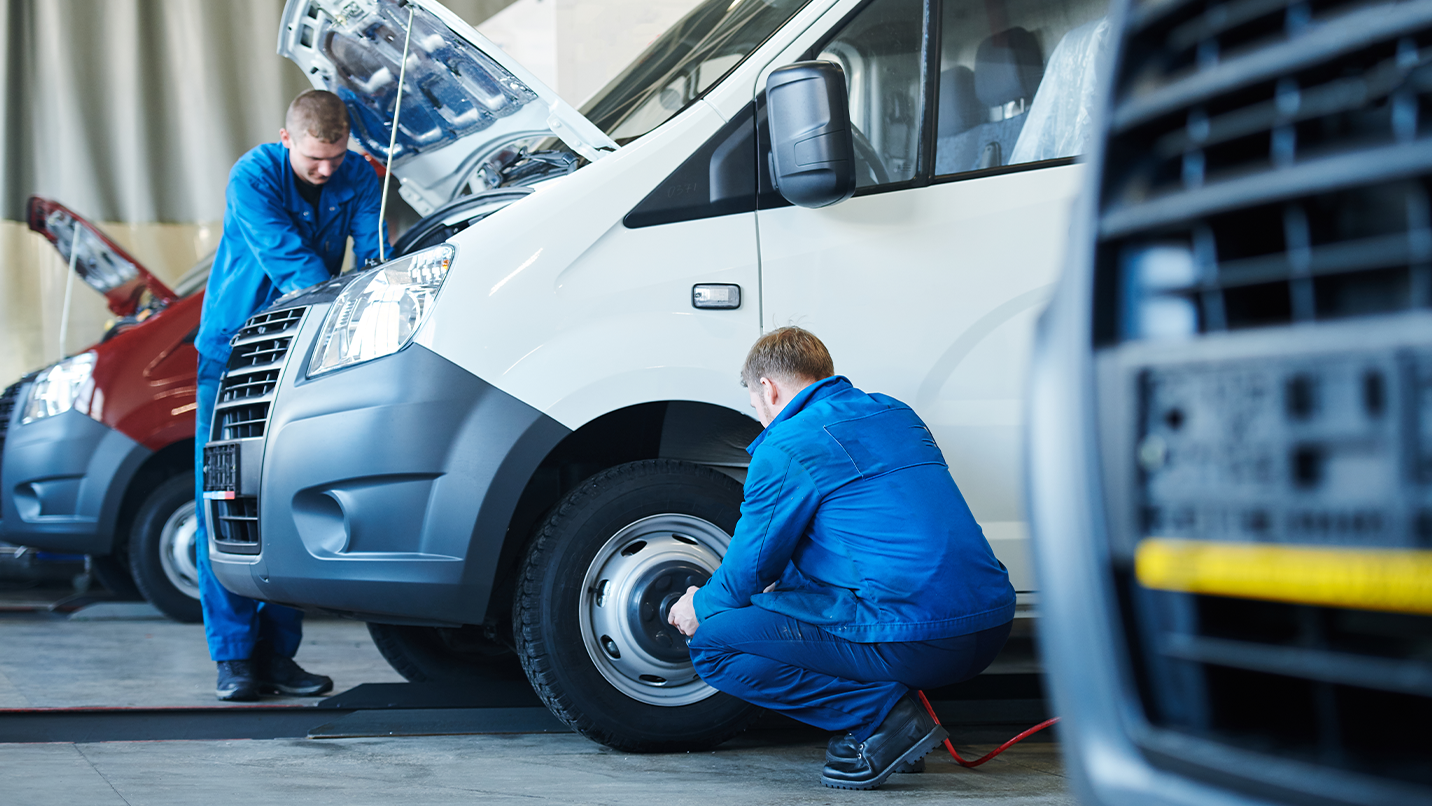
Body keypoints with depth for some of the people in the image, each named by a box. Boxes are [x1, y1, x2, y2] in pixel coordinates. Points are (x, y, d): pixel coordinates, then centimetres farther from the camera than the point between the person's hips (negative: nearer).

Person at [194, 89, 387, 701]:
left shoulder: (357, 177, -3)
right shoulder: (252, 178, -16)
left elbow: (374, 256, -8)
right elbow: (289, 260, -26)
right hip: (233, 347, -3)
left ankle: (278, 650, 4)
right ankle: (235, 654, -4)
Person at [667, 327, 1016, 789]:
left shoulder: (785, 447, -3)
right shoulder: (894, 414, 21)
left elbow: (747, 572, 4)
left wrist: (699, 608, 26)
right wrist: (784, 586, 42)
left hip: (914, 639, -9)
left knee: (712, 644, 1)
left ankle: (883, 716, -7)